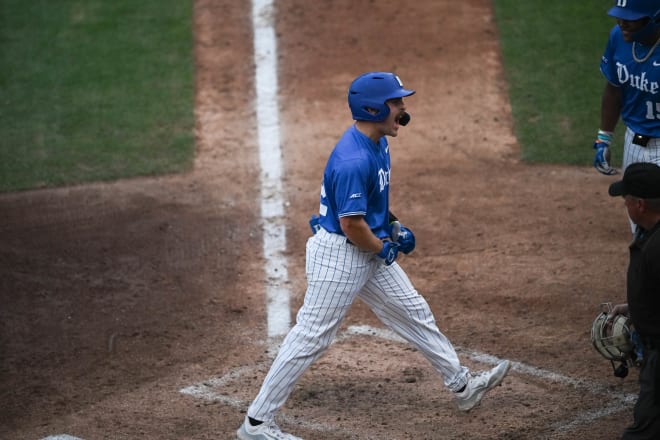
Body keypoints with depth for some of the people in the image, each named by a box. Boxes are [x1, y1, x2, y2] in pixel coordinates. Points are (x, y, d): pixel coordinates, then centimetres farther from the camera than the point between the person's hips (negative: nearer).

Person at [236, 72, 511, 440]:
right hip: (338, 254, -10)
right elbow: (351, 223, -26)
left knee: (415, 313, 17)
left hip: (370, 251, 10)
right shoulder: (353, 160, -28)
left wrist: (393, 225, 11)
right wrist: (385, 249, -11)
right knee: (311, 337, -4)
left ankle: (464, 386, 31)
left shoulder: (378, 142, 4)